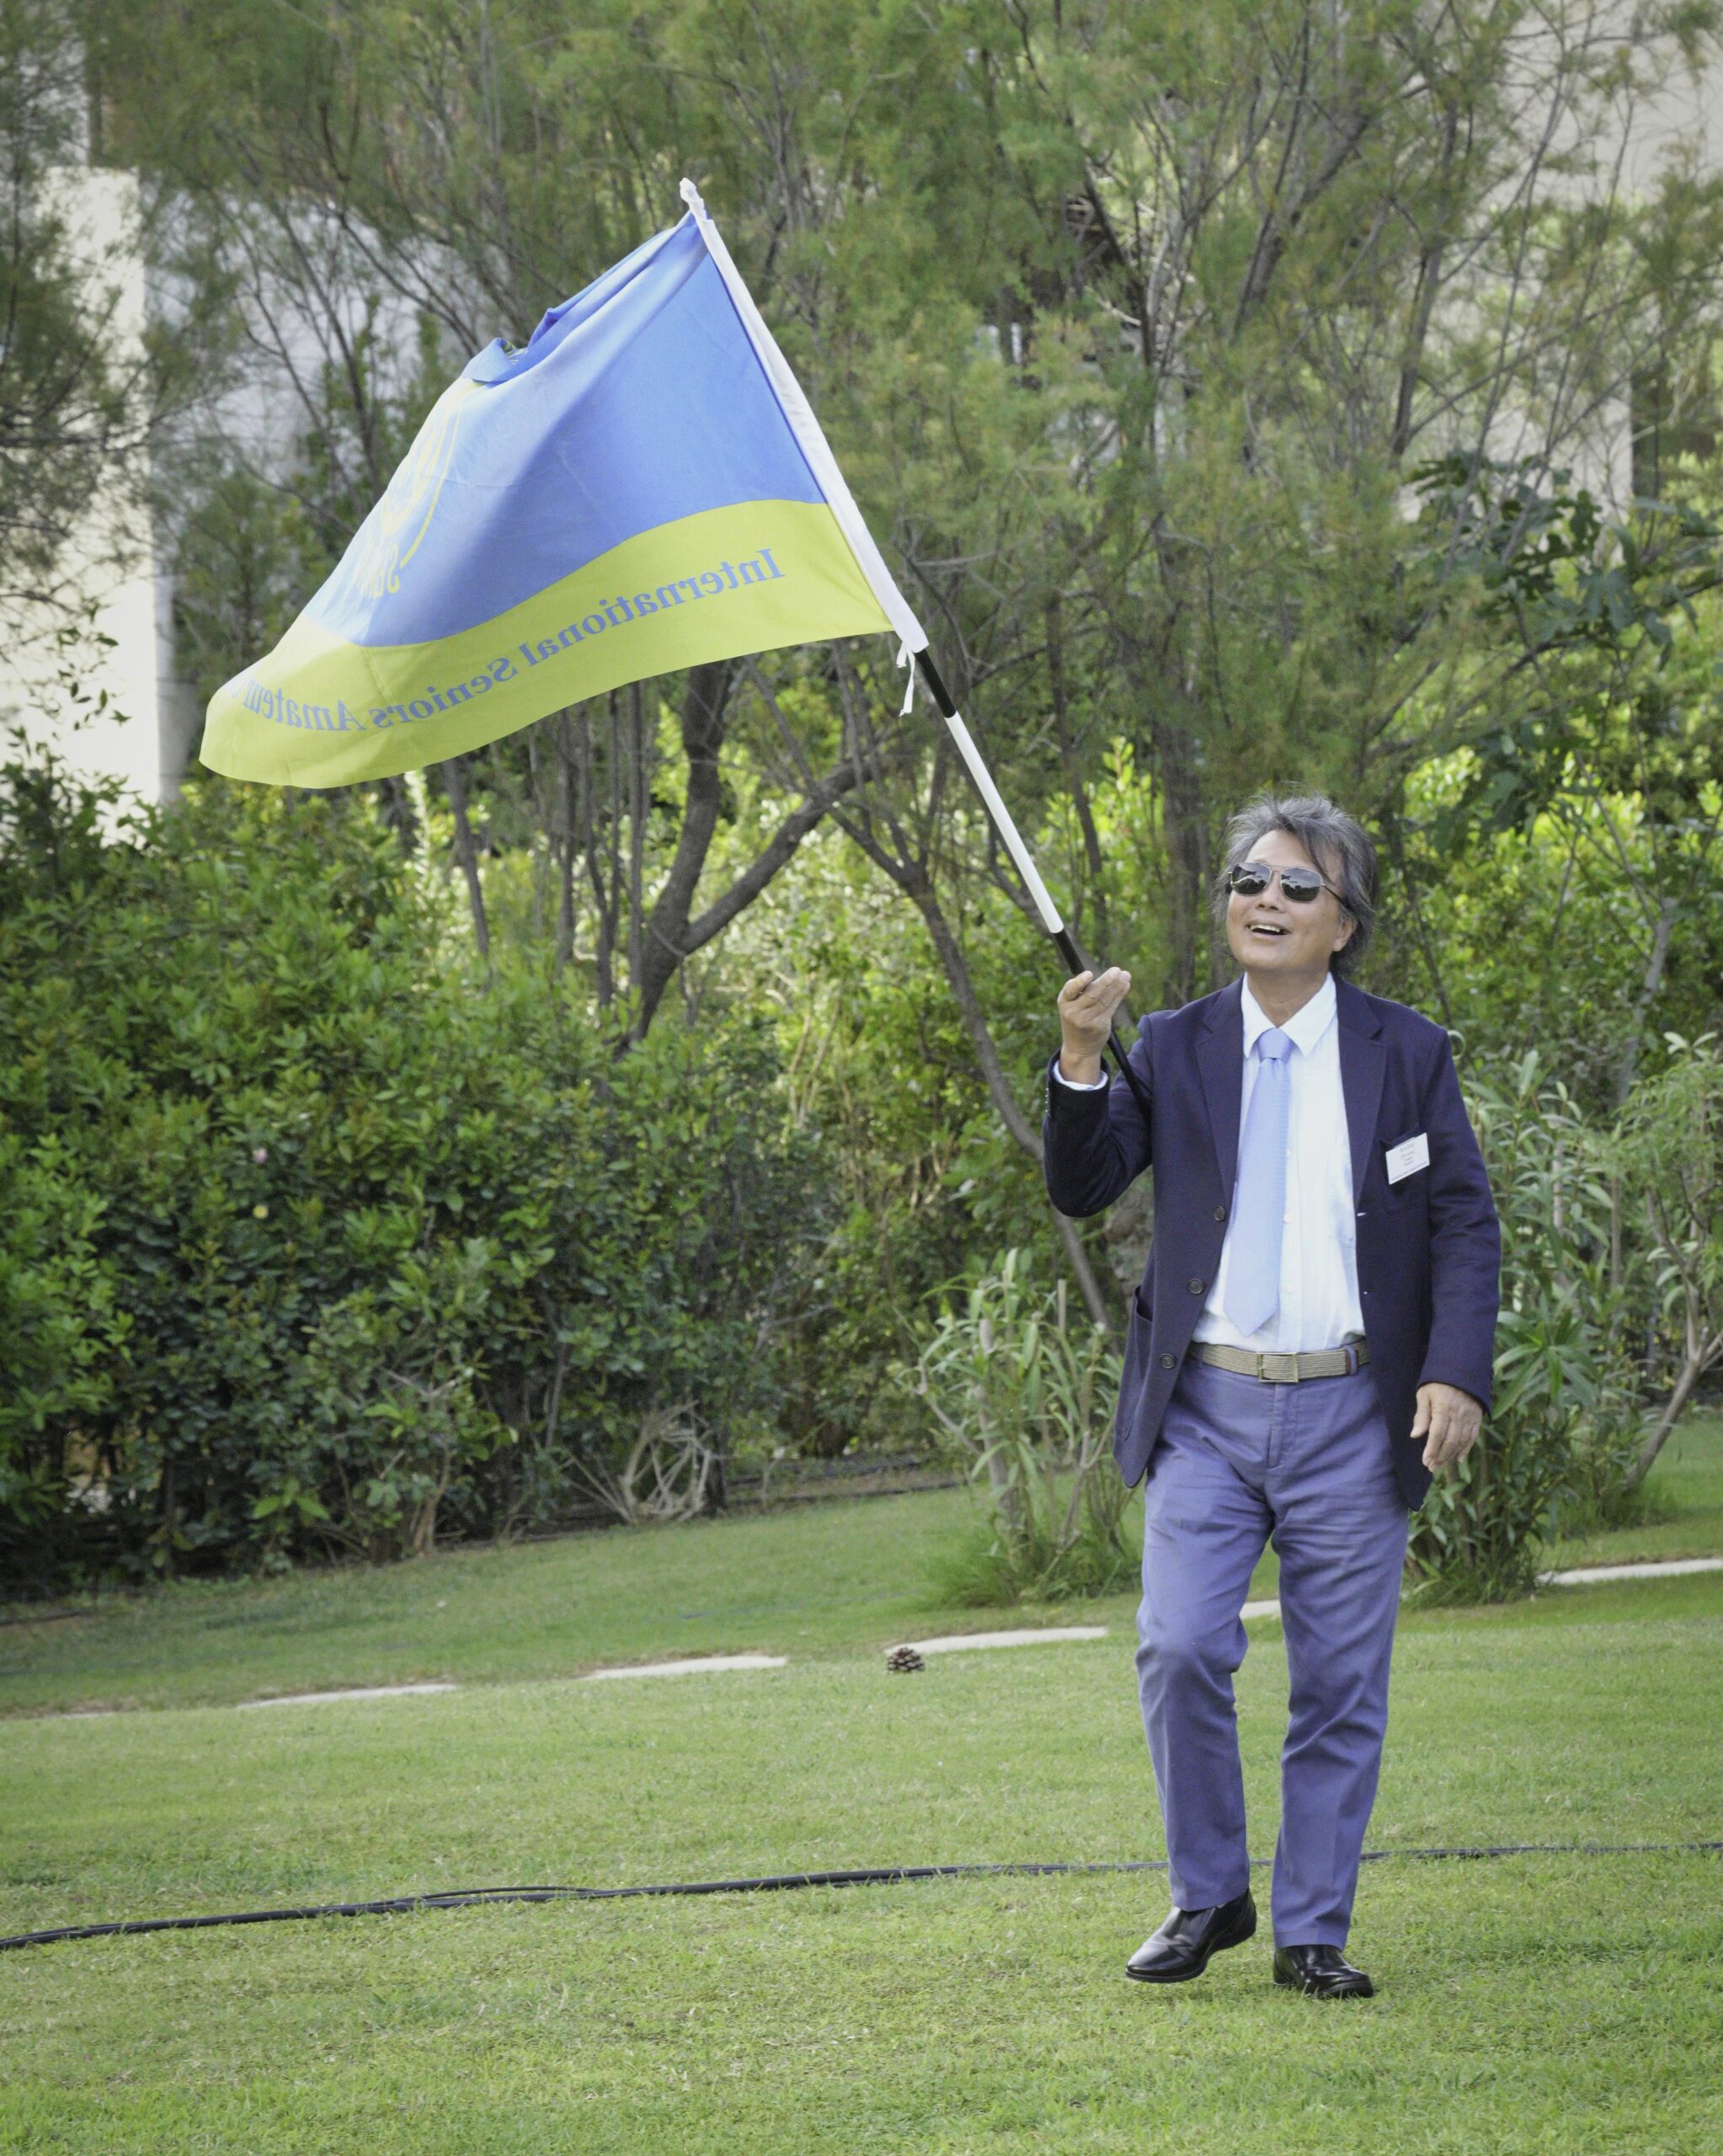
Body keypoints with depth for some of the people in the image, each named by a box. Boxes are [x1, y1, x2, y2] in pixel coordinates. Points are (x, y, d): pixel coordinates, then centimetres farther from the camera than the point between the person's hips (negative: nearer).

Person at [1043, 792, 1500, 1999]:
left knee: (1342, 1682, 1)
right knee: (1180, 1652, -11)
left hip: (1354, 1414, 0)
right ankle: (1208, 1900, 7)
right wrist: (1080, 1065, -17)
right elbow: (1083, 1189, 0)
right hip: (1207, 1410, 0)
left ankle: (1314, 1932, 11)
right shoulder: (1172, 1051, 8)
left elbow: (1468, 1227, 3)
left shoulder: (1409, 1056, 5)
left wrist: (1457, 1373, -10)